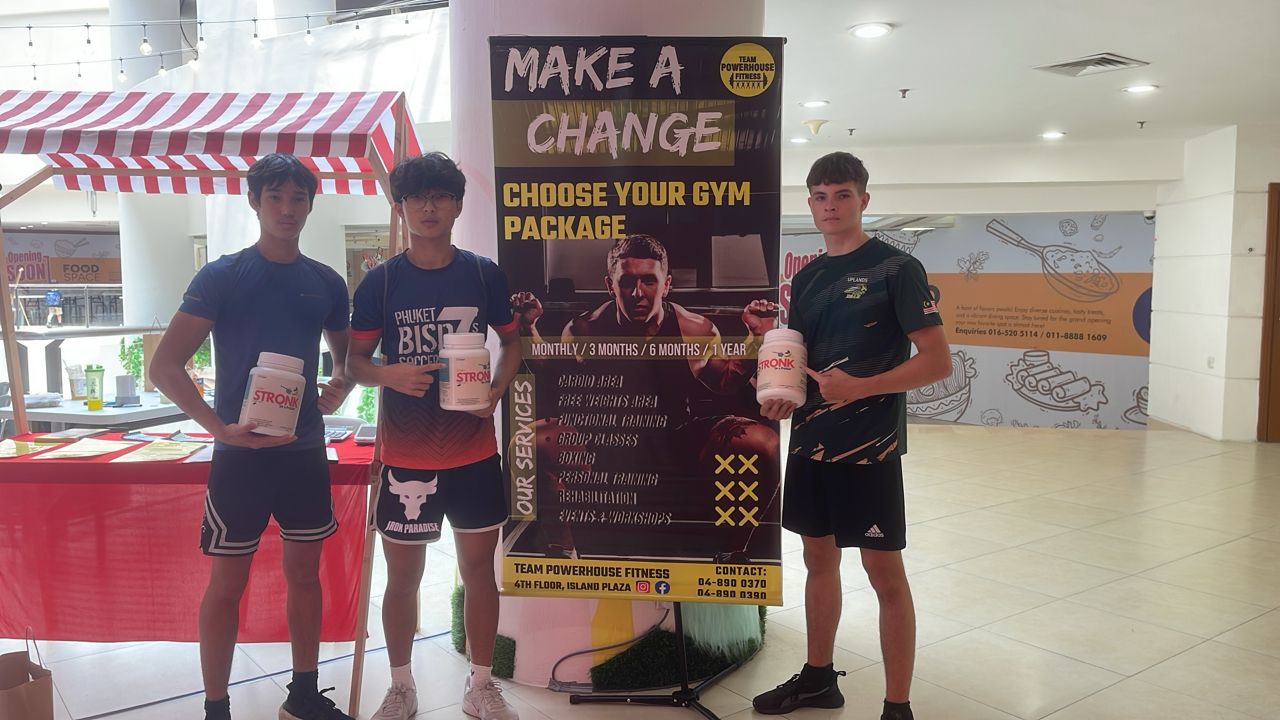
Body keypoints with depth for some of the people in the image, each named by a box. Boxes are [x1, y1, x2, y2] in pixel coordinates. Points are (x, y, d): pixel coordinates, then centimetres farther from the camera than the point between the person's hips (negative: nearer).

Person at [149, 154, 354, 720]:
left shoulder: (327, 284, 5)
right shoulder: (222, 276, -7)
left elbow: (345, 354, 18)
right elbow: (164, 366, -11)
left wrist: (340, 385, -5)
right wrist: (220, 427, -22)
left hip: (306, 451, 4)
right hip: (241, 454, -4)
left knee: (305, 573, 13)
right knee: (227, 583, 4)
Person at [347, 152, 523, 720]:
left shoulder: (484, 274, 0)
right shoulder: (379, 282, -2)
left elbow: (512, 341, 10)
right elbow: (355, 360, 3)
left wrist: (498, 387, -9)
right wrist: (388, 374, -19)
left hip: (475, 451, 1)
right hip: (405, 455, 0)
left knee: (479, 568, 10)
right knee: (402, 576, 11)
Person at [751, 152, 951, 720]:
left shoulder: (896, 268, -7)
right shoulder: (806, 278, 12)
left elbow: (938, 362, -11)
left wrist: (859, 387, -22)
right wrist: (781, 395, -4)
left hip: (870, 445, -6)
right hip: (809, 441, 7)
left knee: (885, 572, 0)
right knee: (819, 559, 16)